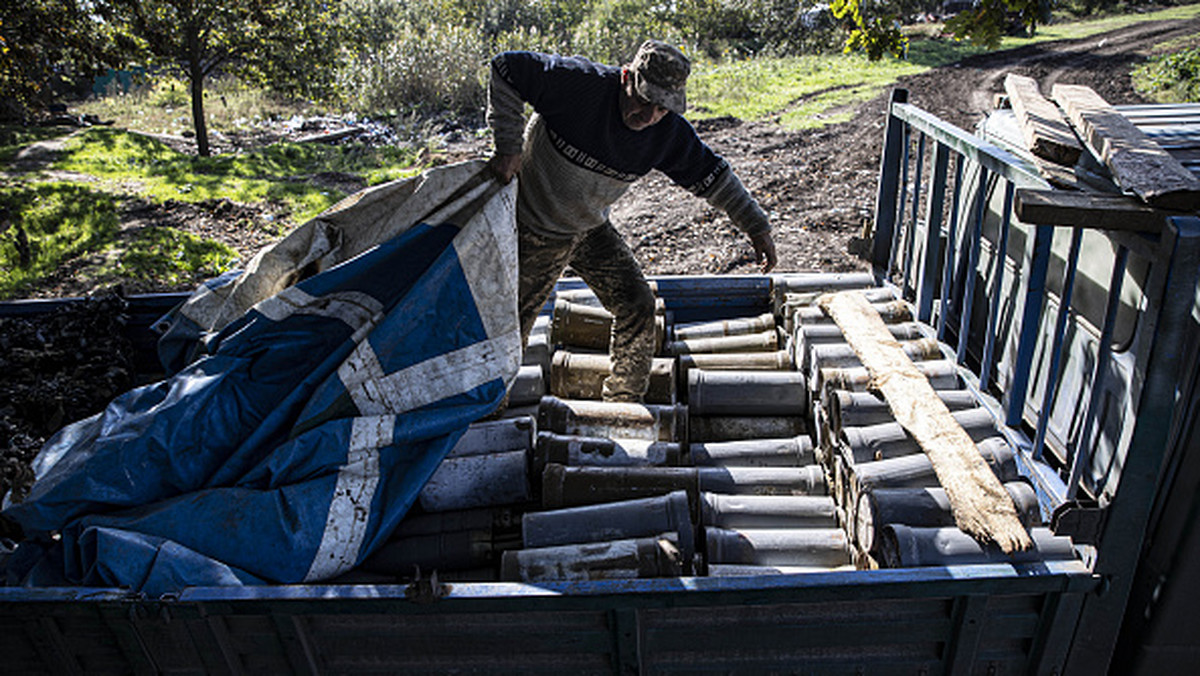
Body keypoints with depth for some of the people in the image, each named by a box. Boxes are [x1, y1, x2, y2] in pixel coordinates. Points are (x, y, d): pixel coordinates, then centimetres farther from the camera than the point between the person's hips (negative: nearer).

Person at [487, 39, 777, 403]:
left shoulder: (669, 132, -14)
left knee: (637, 306, -1)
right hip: (534, 229, -4)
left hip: (592, 229, 5)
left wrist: (756, 226, -3)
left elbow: (711, 174, -1)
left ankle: (624, 404, 17)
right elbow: (506, 68, -21)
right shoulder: (579, 83, -29)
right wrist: (509, 147, -26)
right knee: (511, 325, 4)